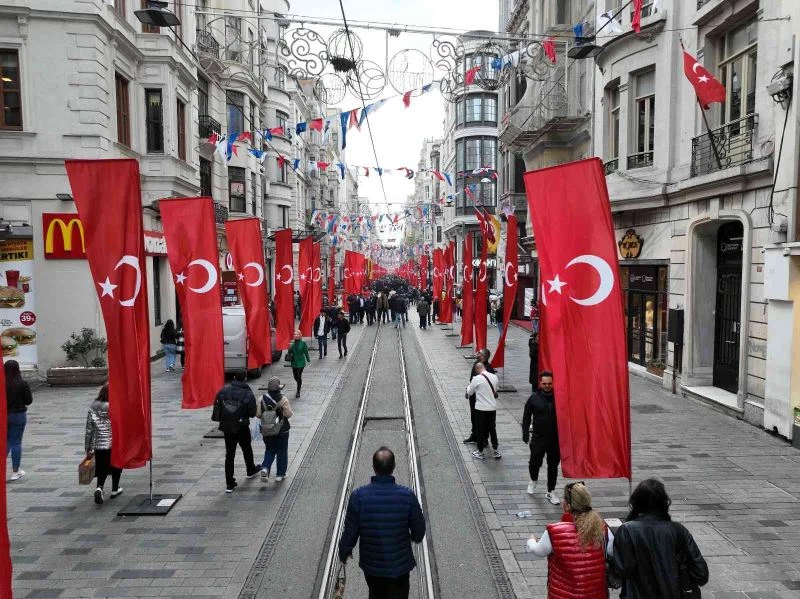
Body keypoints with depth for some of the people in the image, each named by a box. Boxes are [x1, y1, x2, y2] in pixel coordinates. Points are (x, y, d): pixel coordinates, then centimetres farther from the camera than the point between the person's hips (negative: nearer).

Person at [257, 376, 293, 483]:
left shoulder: (262, 399, -8)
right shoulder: (283, 399, -16)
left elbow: (258, 414, -5)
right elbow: (289, 414, -15)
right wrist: (289, 410, 6)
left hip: (266, 431, 3)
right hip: (282, 430, -2)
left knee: (269, 450, 20)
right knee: (282, 452, 12)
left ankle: (265, 468, -2)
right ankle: (280, 474, 18)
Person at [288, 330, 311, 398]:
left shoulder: (303, 343, -8)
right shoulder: (292, 343, 1)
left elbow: (306, 353, -3)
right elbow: (290, 353, 4)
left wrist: (308, 361, -3)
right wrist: (290, 348, -17)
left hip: (301, 362, -4)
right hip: (294, 362, 4)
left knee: (299, 376, -8)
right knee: (295, 376, 12)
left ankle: (298, 391, 3)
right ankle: (300, 385, 42)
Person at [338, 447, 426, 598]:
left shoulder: (358, 496, -20)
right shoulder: (407, 495, -20)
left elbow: (350, 531, -10)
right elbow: (419, 528, -7)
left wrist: (344, 551, 10)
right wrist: (415, 537, 17)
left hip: (371, 564, 1)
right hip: (400, 565, -1)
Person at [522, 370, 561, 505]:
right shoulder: (534, 398, -5)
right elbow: (526, 417, 1)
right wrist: (525, 434, -4)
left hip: (556, 439, 1)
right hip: (538, 438, -1)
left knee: (553, 466, 10)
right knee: (535, 462, 0)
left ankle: (550, 492, 25)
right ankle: (534, 480, 34)